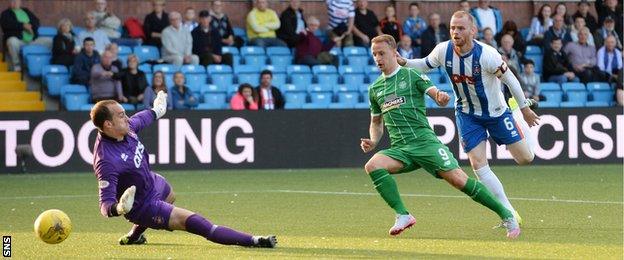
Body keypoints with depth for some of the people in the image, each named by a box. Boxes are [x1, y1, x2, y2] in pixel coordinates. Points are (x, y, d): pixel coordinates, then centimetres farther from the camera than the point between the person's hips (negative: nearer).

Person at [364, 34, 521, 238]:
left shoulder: (411, 75, 3)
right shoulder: (375, 89, 17)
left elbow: (435, 93, -8)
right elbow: (376, 122, 27)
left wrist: (441, 97, -32)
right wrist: (373, 141, 7)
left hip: (424, 141, -4)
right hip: (399, 149, 4)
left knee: (457, 179, -17)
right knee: (372, 166, -24)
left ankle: (507, 215, -6)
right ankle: (403, 215, -19)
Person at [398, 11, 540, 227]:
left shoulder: (487, 55, -29)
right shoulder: (443, 51, -17)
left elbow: (509, 79, -15)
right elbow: (425, 64, 5)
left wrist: (524, 108, -5)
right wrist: (404, 63, -14)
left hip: (496, 112, -2)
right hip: (467, 114, 2)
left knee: (525, 158, 3)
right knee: (478, 164, -10)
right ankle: (509, 213, 0)